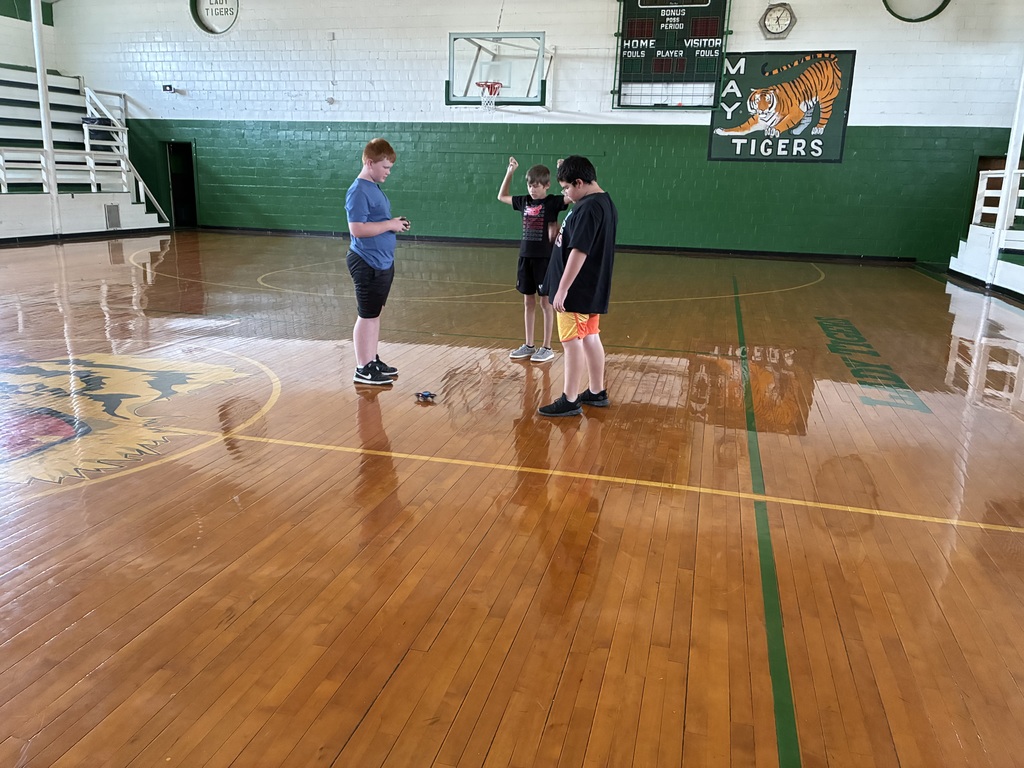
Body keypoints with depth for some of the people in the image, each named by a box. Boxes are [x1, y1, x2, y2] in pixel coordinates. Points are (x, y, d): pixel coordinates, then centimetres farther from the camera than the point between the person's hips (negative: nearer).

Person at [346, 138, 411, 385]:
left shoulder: (375, 188, 14)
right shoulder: (359, 191, -16)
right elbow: (357, 228, -25)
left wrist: (395, 223, 7)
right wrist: (389, 225, -18)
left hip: (383, 262, 10)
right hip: (368, 264, -10)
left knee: (375, 313, 16)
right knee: (367, 316, -2)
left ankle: (373, 360, 27)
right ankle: (363, 370, 6)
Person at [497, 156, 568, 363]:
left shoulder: (553, 202, -7)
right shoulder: (524, 201, 8)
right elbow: (502, 196, 23)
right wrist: (510, 172, 14)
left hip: (544, 257, -5)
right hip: (525, 256, 6)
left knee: (546, 302, 1)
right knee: (528, 302, 10)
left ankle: (547, 348, 8)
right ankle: (528, 345, 19)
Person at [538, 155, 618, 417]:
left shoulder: (588, 208, -20)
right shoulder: (606, 203, 11)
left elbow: (579, 252, -25)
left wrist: (562, 290, -23)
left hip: (577, 290, -10)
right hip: (591, 289, 10)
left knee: (572, 342, -3)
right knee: (590, 338, 16)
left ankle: (570, 401, 4)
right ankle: (597, 392, 26)